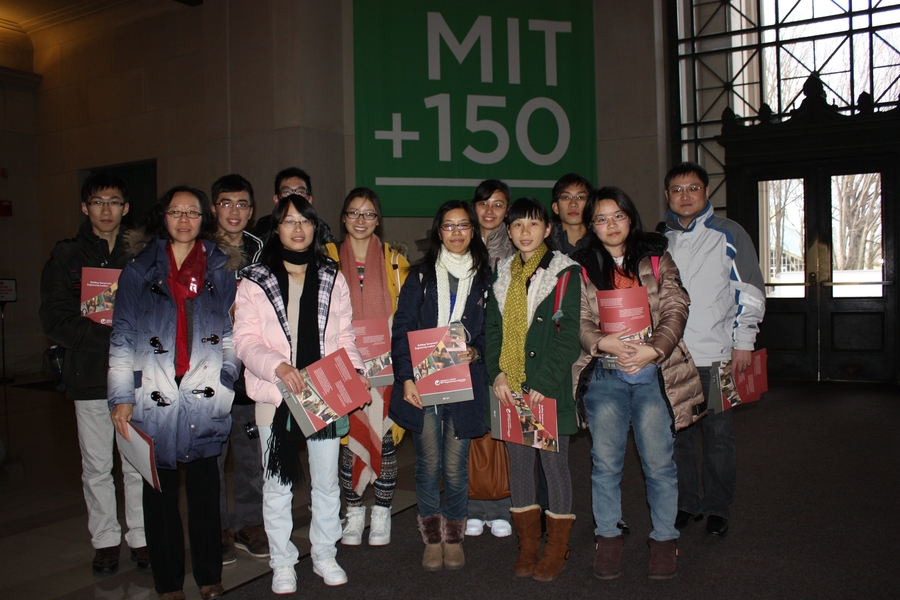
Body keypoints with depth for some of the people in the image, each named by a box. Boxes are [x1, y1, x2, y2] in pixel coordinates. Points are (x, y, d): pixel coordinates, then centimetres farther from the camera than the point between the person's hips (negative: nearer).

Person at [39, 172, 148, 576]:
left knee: (139, 465, 6)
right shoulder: (67, 257, 4)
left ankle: (141, 538, 20)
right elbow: (55, 321, -5)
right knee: (96, 467, 9)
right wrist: (113, 338, -16)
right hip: (90, 379, 0)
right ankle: (105, 541, 25)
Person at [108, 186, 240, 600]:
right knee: (159, 491, 6)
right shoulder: (140, 269, 7)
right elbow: (122, 336, 4)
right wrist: (121, 397, -1)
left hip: (205, 396, 0)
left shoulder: (220, 269, 10)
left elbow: (231, 331, 11)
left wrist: (226, 376, -2)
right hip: (154, 398, 0)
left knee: (205, 488, 7)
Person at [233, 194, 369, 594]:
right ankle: (282, 562, 27)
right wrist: (277, 365, -25)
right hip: (276, 396, -2)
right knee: (277, 485, 10)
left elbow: (345, 337, 9)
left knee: (327, 481, 13)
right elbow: (246, 341, -8)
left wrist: (354, 370, -8)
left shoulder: (332, 279, 8)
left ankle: (324, 555, 31)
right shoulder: (255, 281, -1)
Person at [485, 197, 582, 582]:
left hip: (549, 387, -4)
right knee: (518, 462, 11)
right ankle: (528, 545, 25)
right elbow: (492, 328, 10)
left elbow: (568, 335, -9)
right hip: (510, 387, 5)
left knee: (554, 462, 4)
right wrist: (497, 372, -6)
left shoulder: (564, 273, -3)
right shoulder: (502, 275, 11)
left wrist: (543, 383, -16)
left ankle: (557, 549, 19)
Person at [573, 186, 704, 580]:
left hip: (653, 371, 0)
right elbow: (579, 321, 1)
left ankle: (664, 538, 19)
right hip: (604, 373, 1)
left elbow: (675, 310, 0)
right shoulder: (583, 267, 8)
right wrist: (603, 342, -19)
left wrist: (653, 349, -15)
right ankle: (607, 536, 21)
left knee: (659, 460, 2)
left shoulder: (656, 259, 9)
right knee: (605, 461, 5)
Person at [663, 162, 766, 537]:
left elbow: (750, 292, 0)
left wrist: (743, 342, -5)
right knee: (677, 433, 8)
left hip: (715, 355, -3)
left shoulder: (729, 235, 2)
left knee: (717, 434, 4)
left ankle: (717, 508, 18)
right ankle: (685, 503, 22)